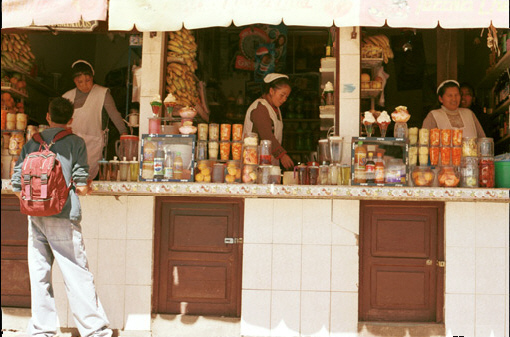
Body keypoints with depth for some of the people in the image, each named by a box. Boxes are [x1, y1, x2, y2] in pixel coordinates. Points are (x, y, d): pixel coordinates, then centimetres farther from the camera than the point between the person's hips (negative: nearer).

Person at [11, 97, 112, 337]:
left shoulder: (32, 142, 11)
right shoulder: (75, 141, 0)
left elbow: (17, 184, 7)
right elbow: (81, 185, -9)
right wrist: (81, 189, 12)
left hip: (35, 216, 4)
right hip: (63, 217, -4)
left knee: (39, 273, 9)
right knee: (77, 274, -2)